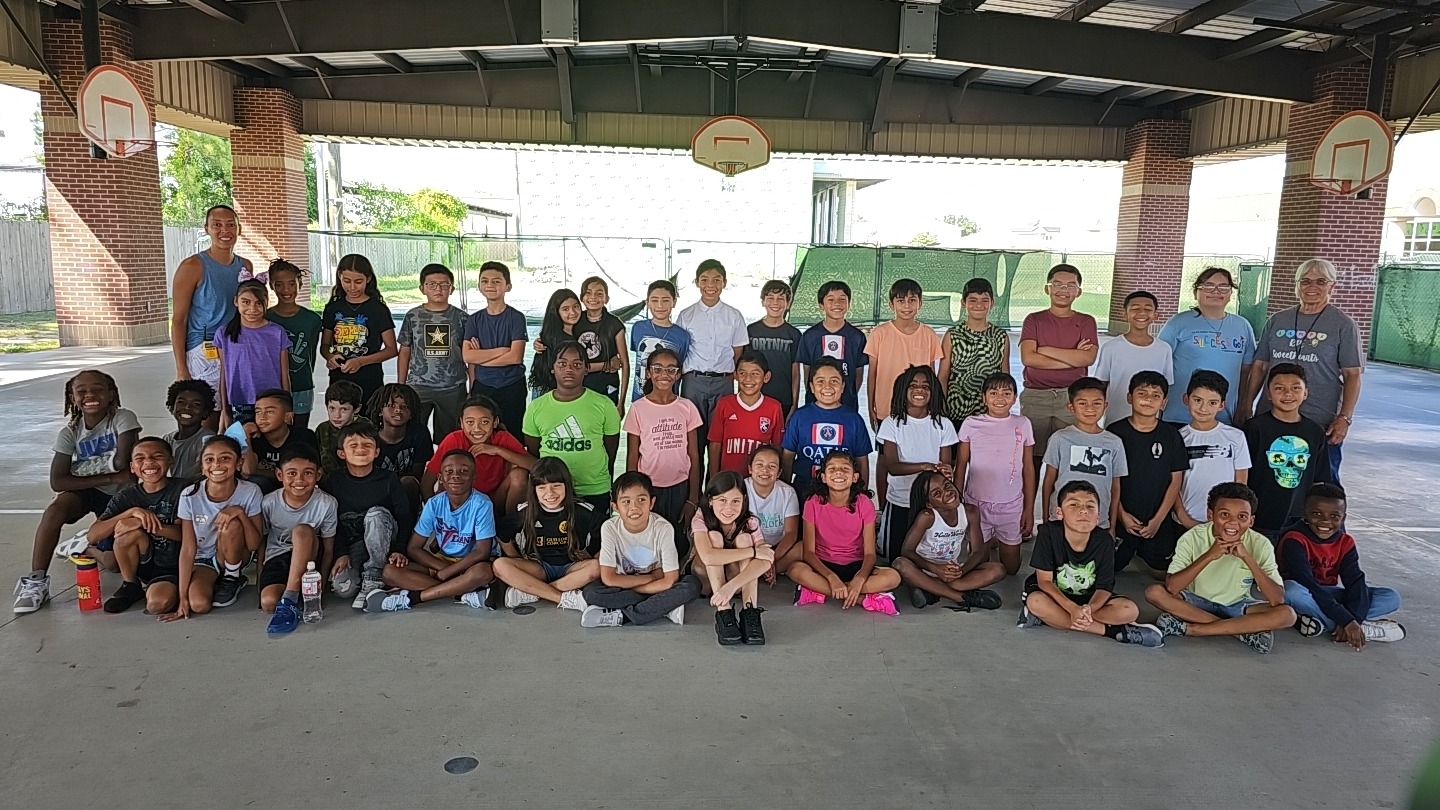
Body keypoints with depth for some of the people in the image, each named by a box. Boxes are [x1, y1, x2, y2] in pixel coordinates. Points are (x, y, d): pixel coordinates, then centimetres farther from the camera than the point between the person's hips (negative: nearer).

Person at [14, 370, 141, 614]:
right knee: (54, 510, -34)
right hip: (84, 491, 1)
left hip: (119, 495, -1)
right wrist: (110, 478, -23)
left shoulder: (124, 419, -17)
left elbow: (121, 463, -27)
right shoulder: (70, 433, -10)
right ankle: (36, 580, -25)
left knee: (114, 563, -7)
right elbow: (57, 482, -17)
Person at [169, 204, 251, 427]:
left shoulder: (245, 266, 12)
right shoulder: (193, 266, -5)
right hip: (204, 355, -5)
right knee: (207, 422, -5)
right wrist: (181, 369, -11)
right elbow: (178, 319, -6)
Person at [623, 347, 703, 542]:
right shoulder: (638, 409, -3)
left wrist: (693, 498, 0)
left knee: (680, 544, 4)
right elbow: (632, 458, 1)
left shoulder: (687, 407, 1)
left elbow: (694, 456, 3)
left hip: (680, 488, 1)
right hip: (648, 488, -1)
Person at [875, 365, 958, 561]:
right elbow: (892, 466, -14)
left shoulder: (943, 424, 0)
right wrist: (924, 466, -31)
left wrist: (946, 471, -27)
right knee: (896, 558, 9)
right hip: (898, 503, -1)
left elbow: (947, 464, -2)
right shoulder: (892, 424, -5)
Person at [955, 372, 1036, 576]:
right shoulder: (971, 424, -4)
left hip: (1012, 505, 1)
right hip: (976, 503, 0)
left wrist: (1029, 509, 2)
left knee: (1011, 568, 12)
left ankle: (1000, 541, 40)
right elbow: (961, 466, 2)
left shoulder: (1022, 425, -1)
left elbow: (1028, 468, 2)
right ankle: (988, 541, 40)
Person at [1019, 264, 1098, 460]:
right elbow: (1028, 358, -8)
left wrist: (1045, 350, -6)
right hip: (1035, 397, 0)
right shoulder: (1034, 320, 8)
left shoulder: (1086, 322, 9)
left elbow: (1088, 358, -8)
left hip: (1072, 398, 0)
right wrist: (1072, 359, -7)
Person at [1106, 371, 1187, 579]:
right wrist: (1122, 515, -11)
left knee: (1162, 573, 6)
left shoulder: (1171, 435, -2)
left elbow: (1176, 480, 0)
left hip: (1158, 520, 1)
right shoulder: (1115, 432, -7)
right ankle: (1130, 552, 34)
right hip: (1120, 517, -1)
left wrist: (1158, 519, -7)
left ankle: (1143, 553, 36)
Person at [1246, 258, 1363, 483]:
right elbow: (1259, 366, 13)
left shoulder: (1343, 325, -1)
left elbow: (1352, 375, -4)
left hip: (1321, 424, -3)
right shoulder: (1277, 320, 10)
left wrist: (1345, 418, -12)